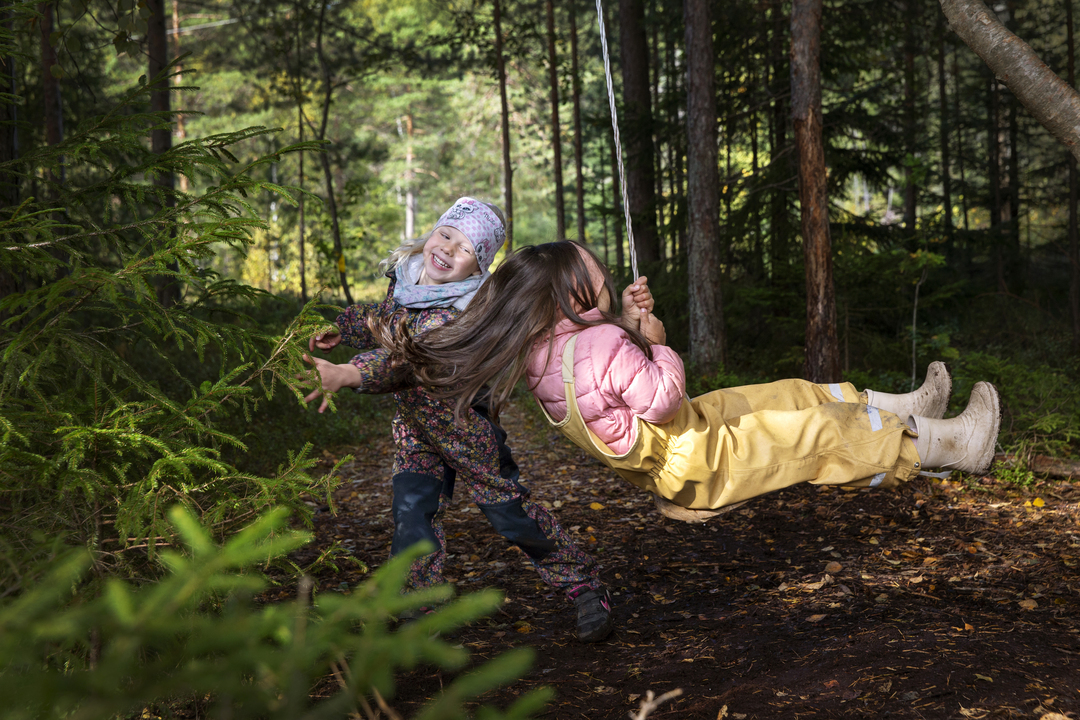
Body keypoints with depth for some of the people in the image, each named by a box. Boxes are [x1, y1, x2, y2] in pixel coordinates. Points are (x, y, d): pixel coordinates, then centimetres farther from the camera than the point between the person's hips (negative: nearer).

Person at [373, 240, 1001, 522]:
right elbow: (664, 397, -27)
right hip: (692, 466, -10)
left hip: (681, 436, 10)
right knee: (819, 429, -2)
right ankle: (948, 443, 12)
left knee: (799, 395, 16)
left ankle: (909, 409, 31)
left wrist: (630, 323, -3)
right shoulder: (600, 345, -32)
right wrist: (656, 339, -12)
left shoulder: (548, 348, -2)